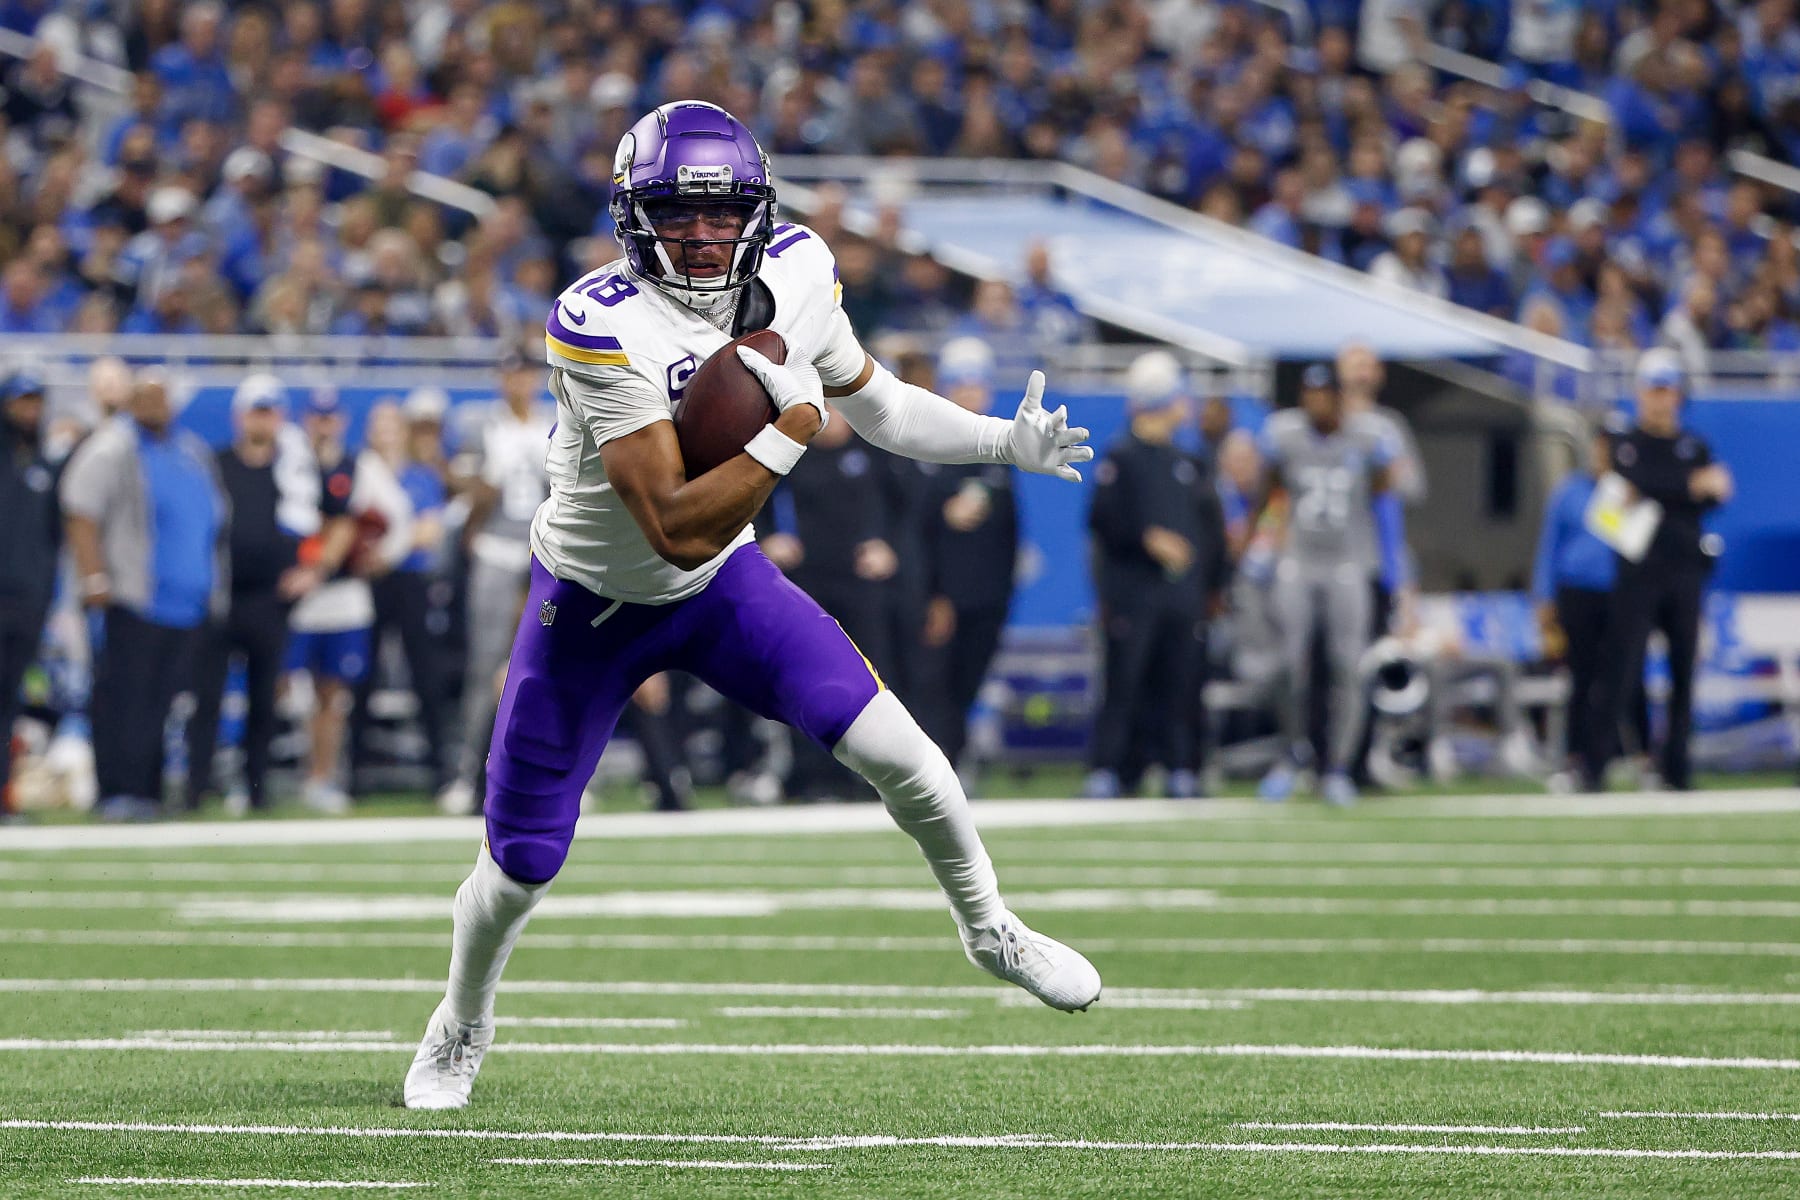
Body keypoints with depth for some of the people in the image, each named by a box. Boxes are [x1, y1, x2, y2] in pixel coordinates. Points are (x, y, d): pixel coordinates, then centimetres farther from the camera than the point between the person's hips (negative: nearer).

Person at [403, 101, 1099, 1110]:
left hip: (722, 585, 4)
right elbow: (679, 531, -37)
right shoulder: (603, 328, -34)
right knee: (521, 867, 3)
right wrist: (793, 429, -39)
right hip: (595, 601, -4)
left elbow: (875, 403, 5)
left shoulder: (795, 274, -14)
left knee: (888, 745, -15)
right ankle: (463, 1024, 35)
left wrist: (1009, 442, -6)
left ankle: (989, 927, 13)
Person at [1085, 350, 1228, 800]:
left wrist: (1212, 585, 12)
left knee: (1183, 683, 2)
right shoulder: (1120, 458, 0)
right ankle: (1107, 771, -6)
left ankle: (1182, 771, 7)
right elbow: (1103, 520, -8)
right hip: (1133, 590, -5)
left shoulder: (1188, 464, 16)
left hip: (1184, 595, 5)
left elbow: (1212, 528, 18)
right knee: (1125, 682, -8)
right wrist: (1148, 538, -17)